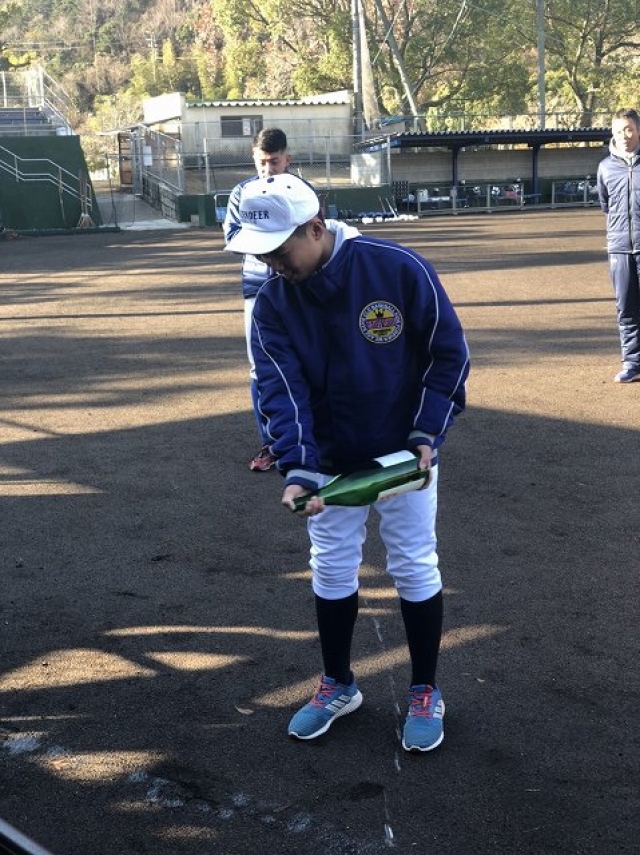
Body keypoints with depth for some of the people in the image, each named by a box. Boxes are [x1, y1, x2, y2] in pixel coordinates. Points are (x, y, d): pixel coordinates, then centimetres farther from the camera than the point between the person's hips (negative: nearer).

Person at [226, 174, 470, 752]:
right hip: (330, 460, 3)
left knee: (415, 568, 6)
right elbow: (281, 389, -18)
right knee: (331, 572, 11)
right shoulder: (273, 303, -11)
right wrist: (299, 470, -32)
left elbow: (449, 353, -12)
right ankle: (339, 685, 32)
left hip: (405, 454, -3)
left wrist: (427, 434, -18)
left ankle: (426, 692, 24)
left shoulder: (400, 269, -20)